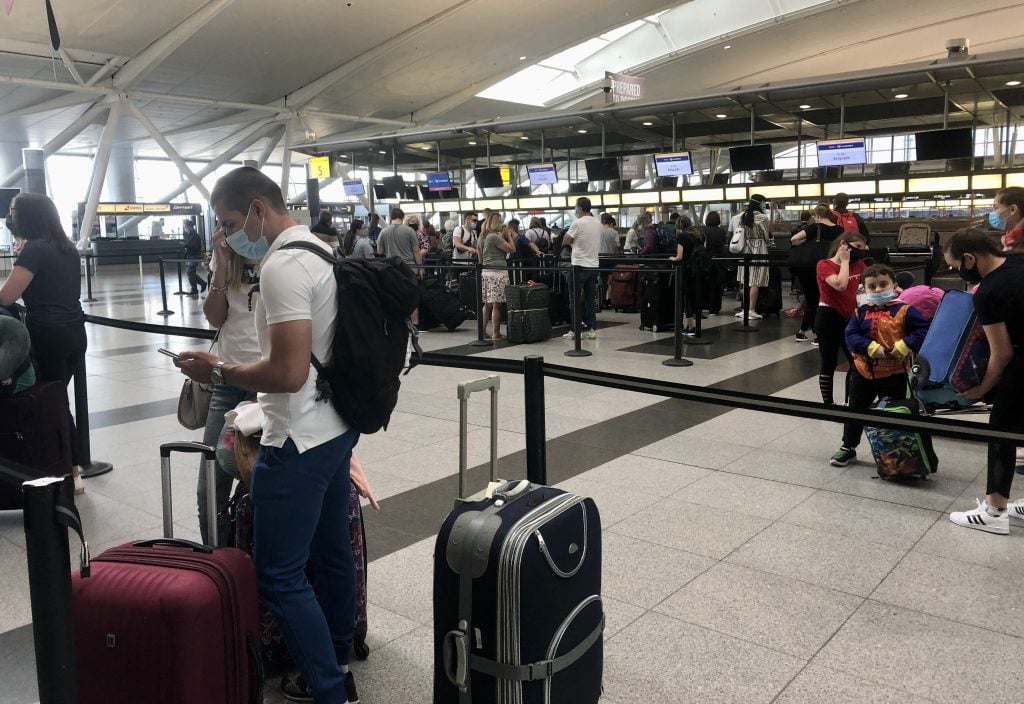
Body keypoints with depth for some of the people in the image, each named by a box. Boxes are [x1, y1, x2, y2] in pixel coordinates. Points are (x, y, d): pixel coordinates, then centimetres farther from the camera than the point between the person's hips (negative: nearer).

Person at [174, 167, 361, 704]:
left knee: (278, 575, -1)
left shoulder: (283, 266, -20)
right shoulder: (320, 251, 11)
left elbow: (288, 373, -26)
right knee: (331, 552, 18)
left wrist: (217, 373, -12)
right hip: (334, 428, 10)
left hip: (300, 440, -10)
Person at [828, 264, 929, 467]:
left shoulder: (904, 310, -9)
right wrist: (871, 347, -22)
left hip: (894, 373, -3)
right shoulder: (861, 312, 0)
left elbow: (923, 330, -14)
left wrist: (904, 346, -24)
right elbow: (851, 336, -8)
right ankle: (848, 448, 29)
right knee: (855, 410, 15)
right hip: (863, 371, 4)